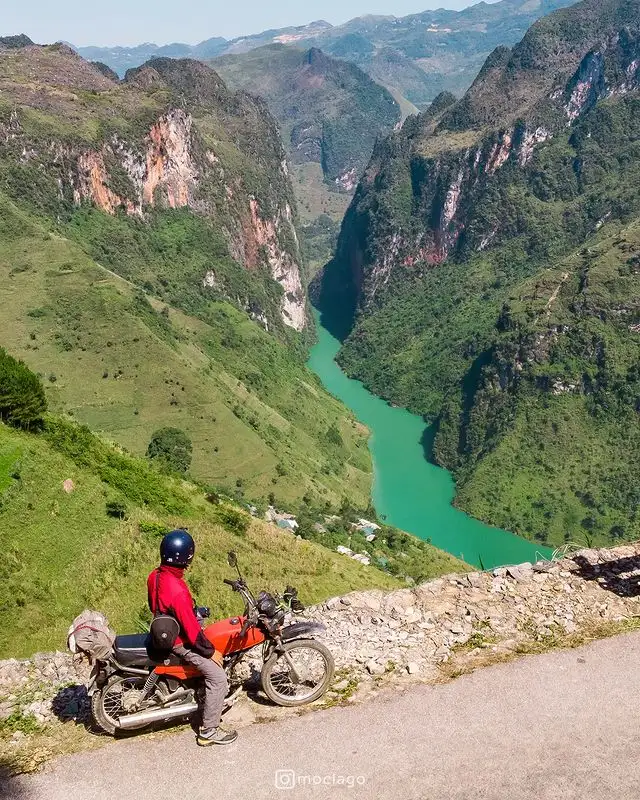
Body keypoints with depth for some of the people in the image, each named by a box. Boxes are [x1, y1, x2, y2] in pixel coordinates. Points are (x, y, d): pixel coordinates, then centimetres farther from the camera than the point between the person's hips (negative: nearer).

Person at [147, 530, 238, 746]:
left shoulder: (155, 576, -9)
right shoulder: (177, 590, -36)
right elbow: (191, 630, -29)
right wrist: (210, 652, -14)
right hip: (180, 641, -9)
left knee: (211, 639, 29)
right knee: (218, 678, -6)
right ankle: (209, 731, 6)